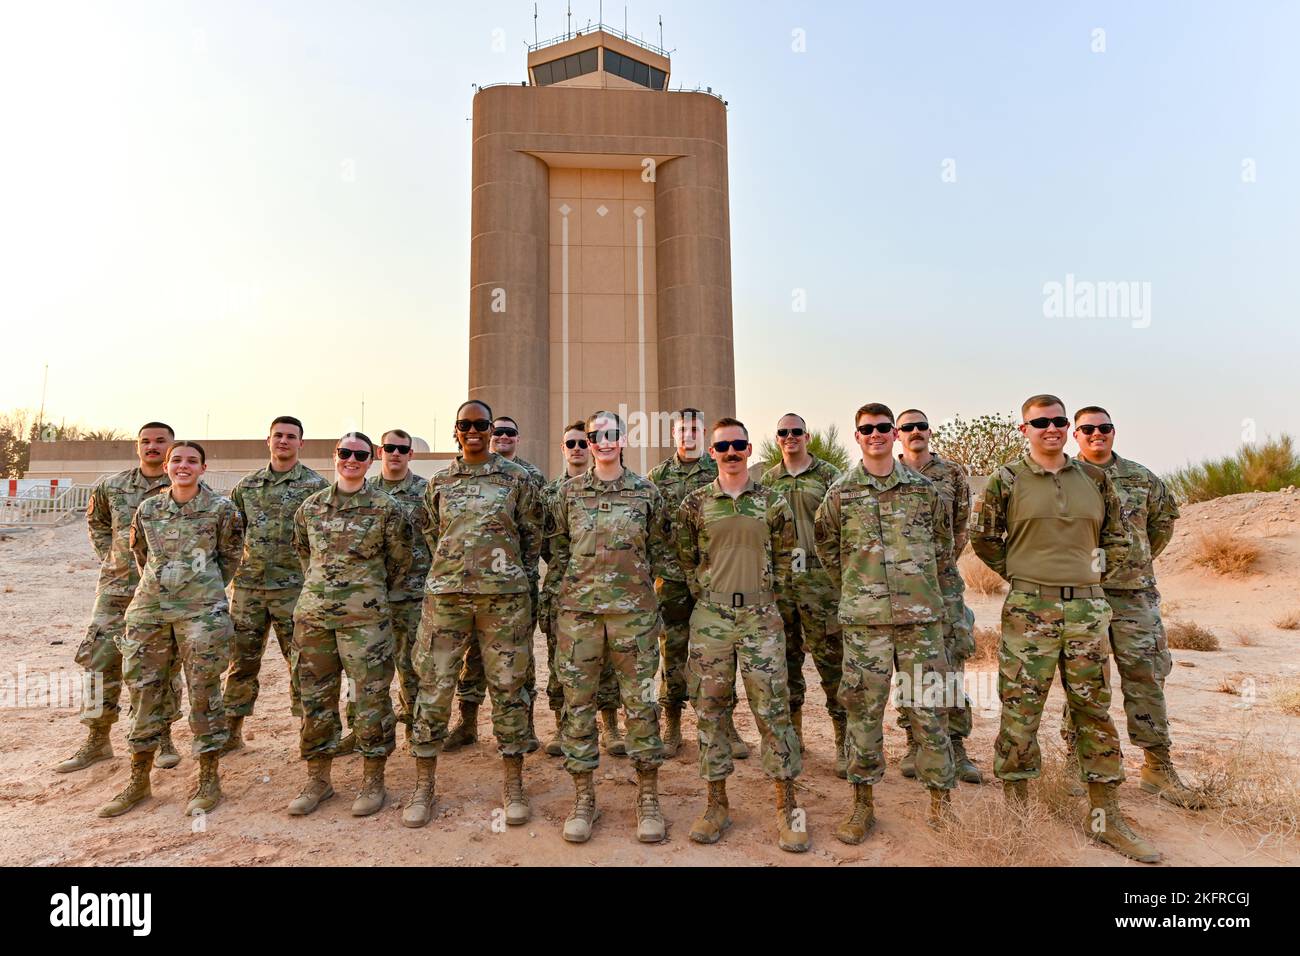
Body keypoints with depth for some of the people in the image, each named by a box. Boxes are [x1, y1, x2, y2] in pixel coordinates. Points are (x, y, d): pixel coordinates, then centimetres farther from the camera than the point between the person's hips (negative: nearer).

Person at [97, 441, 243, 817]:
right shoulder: (148, 508, 7)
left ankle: (209, 780, 13)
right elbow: (139, 550, 21)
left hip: (201, 611, -4)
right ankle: (139, 781, 24)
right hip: (149, 609, 4)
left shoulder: (221, 509, -4)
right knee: (146, 689, 10)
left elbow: (231, 556, 6)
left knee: (204, 691, 1)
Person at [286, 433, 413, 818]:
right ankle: (318, 778, 27)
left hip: (365, 618, -4)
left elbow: (401, 559, 5)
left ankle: (373, 781, 15)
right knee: (315, 696, 11)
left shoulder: (386, 509, -4)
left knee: (372, 696, 0)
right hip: (312, 614, 4)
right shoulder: (311, 506, 8)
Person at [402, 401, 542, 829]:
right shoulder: (438, 482, 10)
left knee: (507, 688, 4)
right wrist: (451, 573, 13)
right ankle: (424, 786, 20)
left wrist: (521, 583, 7)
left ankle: (514, 786, 17)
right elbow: (431, 535, 18)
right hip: (445, 595, 2)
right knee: (434, 687, 4)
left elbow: (532, 536, 7)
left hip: (504, 596, -2)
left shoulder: (516, 478, 4)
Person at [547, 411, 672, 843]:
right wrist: (574, 584, 8)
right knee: (578, 702, 6)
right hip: (578, 611, 1)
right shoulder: (568, 492, 6)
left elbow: (659, 549, 12)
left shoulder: (647, 493, 4)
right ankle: (583, 798, 20)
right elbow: (555, 546, 13)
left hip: (634, 611, -1)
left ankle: (648, 798, 18)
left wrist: (637, 583, 8)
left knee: (640, 701, 3)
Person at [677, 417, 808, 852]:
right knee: (711, 709, 6)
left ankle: (787, 805, 14)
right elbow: (684, 556, 12)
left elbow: (785, 555, 12)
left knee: (773, 708, 1)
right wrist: (703, 593, 6)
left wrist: (770, 591, 5)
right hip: (710, 616, 1)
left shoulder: (773, 501, 4)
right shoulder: (694, 503, 4)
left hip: (761, 616, 0)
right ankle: (717, 803, 20)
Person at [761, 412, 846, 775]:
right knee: (787, 658, 11)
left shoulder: (828, 474, 2)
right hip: (778, 579, 4)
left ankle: (845, 741, 7)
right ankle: (792, 732, 24)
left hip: (819, 578, -4)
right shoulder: (768, 479, 12)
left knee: (831, 657, -3)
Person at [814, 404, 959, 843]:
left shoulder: (923, 488, 6)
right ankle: (863, 802, 20)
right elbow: (826, 546, 13)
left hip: (922, 614, 1)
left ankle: (941, 796, 24)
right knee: (863, 709, 6)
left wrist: (944, 595, 15)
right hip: (864, 619, -1)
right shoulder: (840, 491, 3)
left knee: (929, 707, 7)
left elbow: (943, 547, 15)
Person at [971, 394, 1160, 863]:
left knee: (1094, 710, 11)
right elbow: (984, 539, 5)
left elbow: (1118, 535, 19)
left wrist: (1097, 565, 7)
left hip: (1087, 608, 4)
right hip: (1029, 610, -3)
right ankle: (1015, 812, 15)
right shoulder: (1006, 480, -2)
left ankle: (1106, 817, 24)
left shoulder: (1094, 478, 9)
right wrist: (1020, 572, 2)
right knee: (1020, 710, 1)